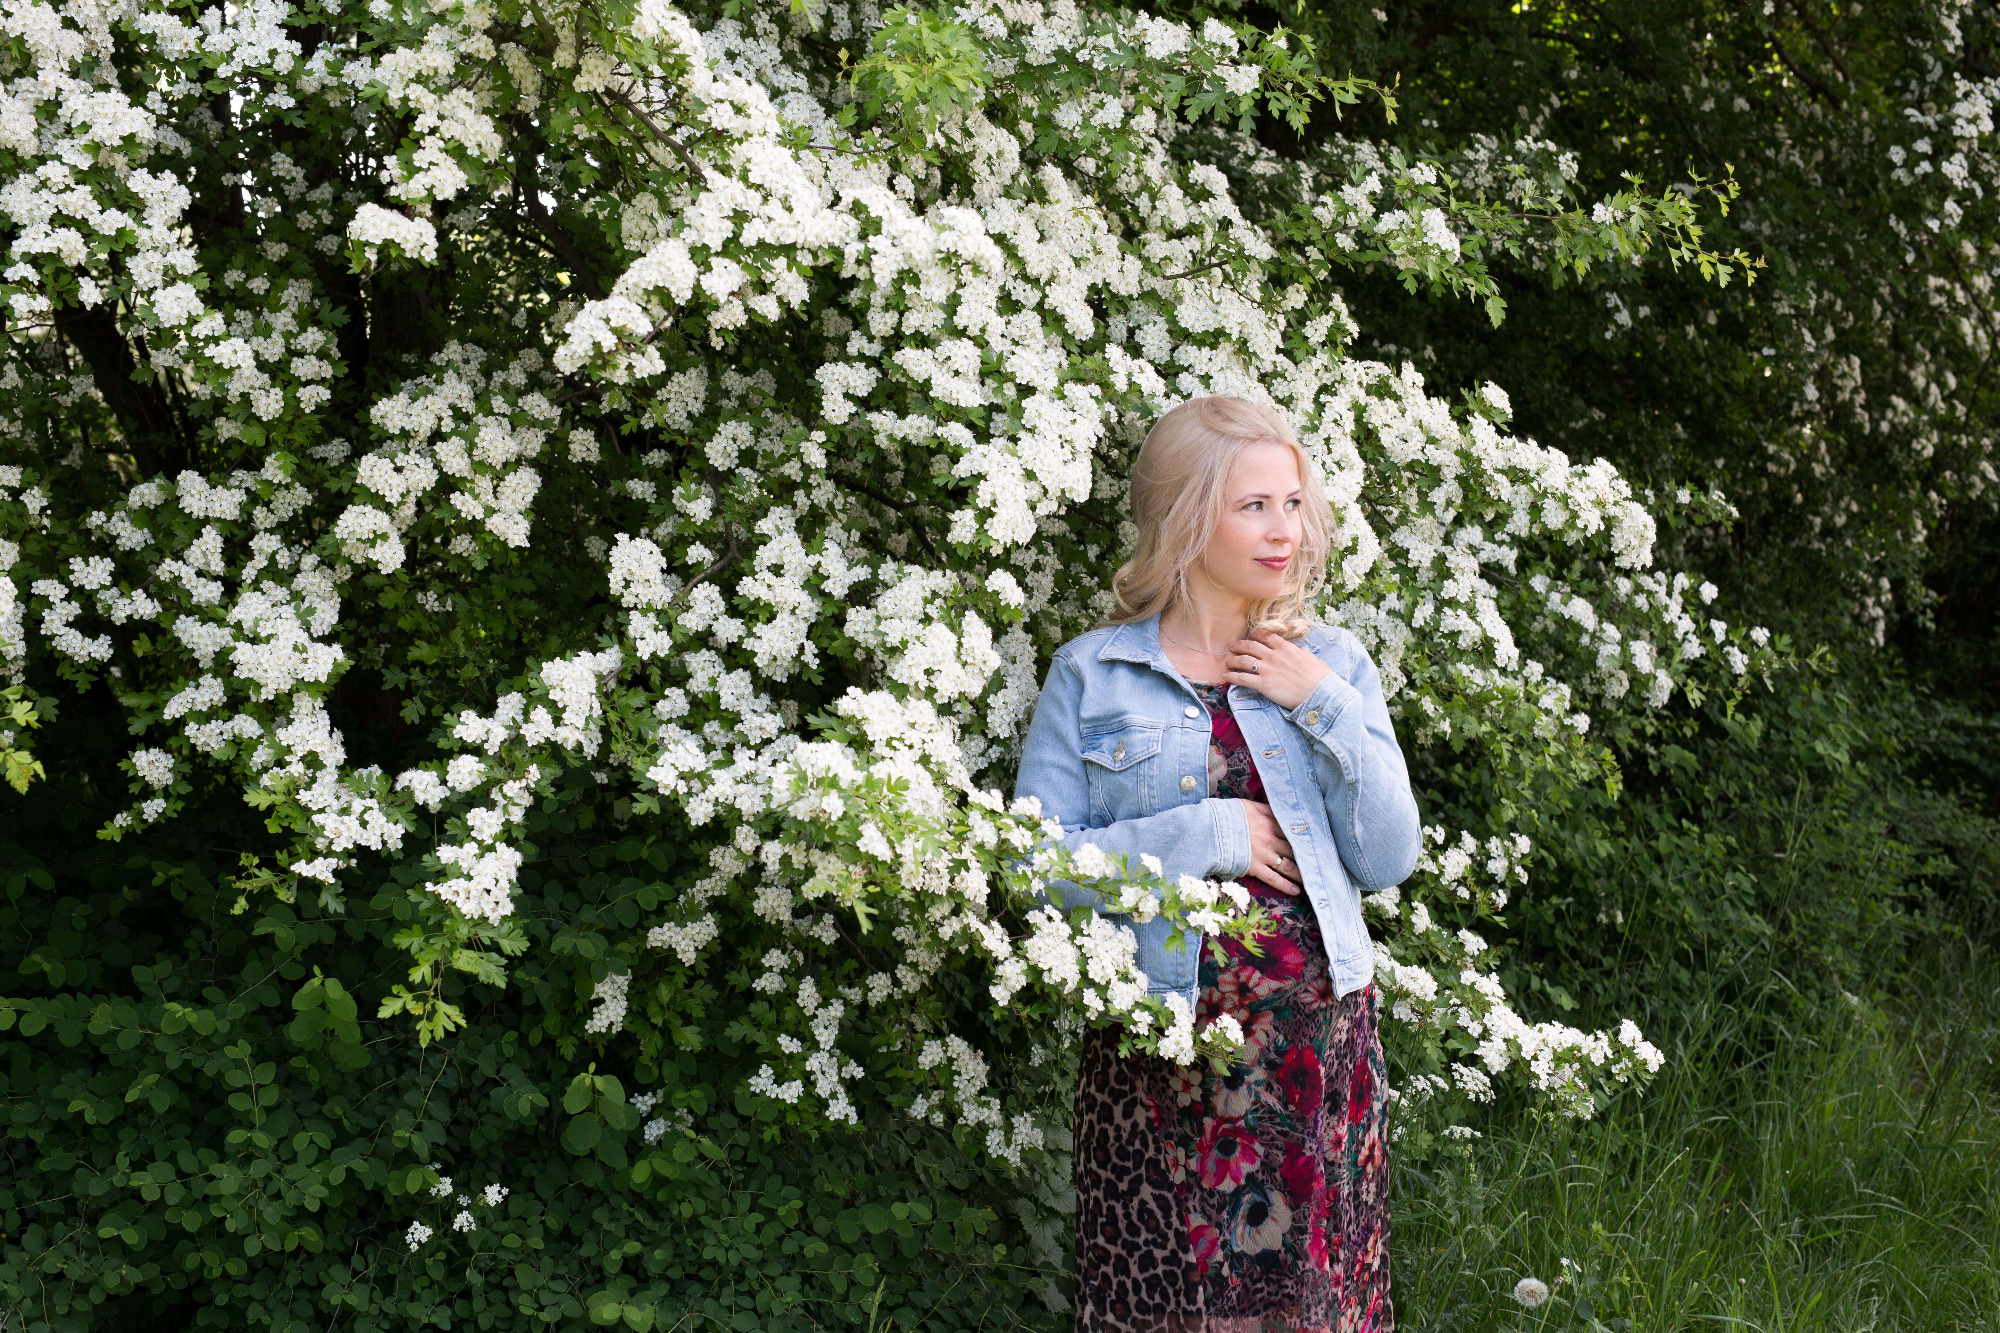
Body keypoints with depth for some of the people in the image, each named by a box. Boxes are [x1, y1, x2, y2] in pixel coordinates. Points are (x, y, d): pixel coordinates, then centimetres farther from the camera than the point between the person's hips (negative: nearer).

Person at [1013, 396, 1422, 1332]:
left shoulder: (1335, 666, 8)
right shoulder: (1091, 675, 1)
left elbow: (1388, 860, 2)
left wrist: (1326, 708, -7)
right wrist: (1201, 838, -12)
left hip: (1315, 1032, 2)